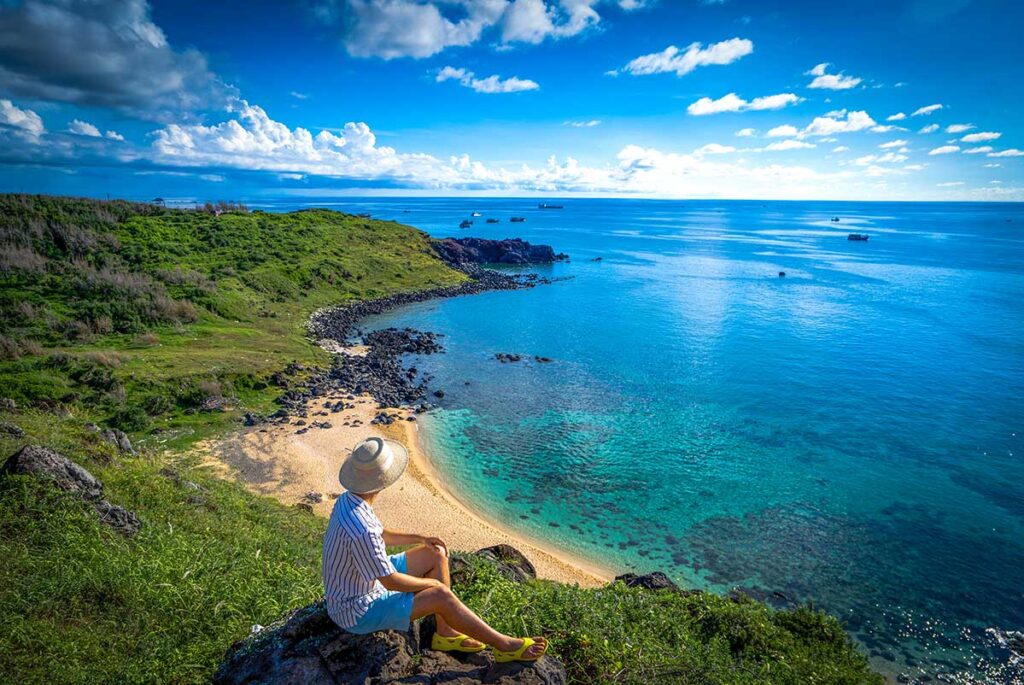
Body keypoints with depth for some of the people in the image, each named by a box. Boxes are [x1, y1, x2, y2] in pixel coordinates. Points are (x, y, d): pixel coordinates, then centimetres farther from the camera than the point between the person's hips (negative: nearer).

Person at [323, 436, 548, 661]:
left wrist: (421, 538, 2)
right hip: (358, 612, -9)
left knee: (436, 555, 5)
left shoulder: (349, 499, -6)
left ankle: (446, 632, 13)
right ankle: (504, 644, -2)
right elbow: (392, 582, -28)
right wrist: (432, 584, -11)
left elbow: (380, 535, 12)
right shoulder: (361, 530, -37)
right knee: (441, 596, -19)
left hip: (362, 583, 9)